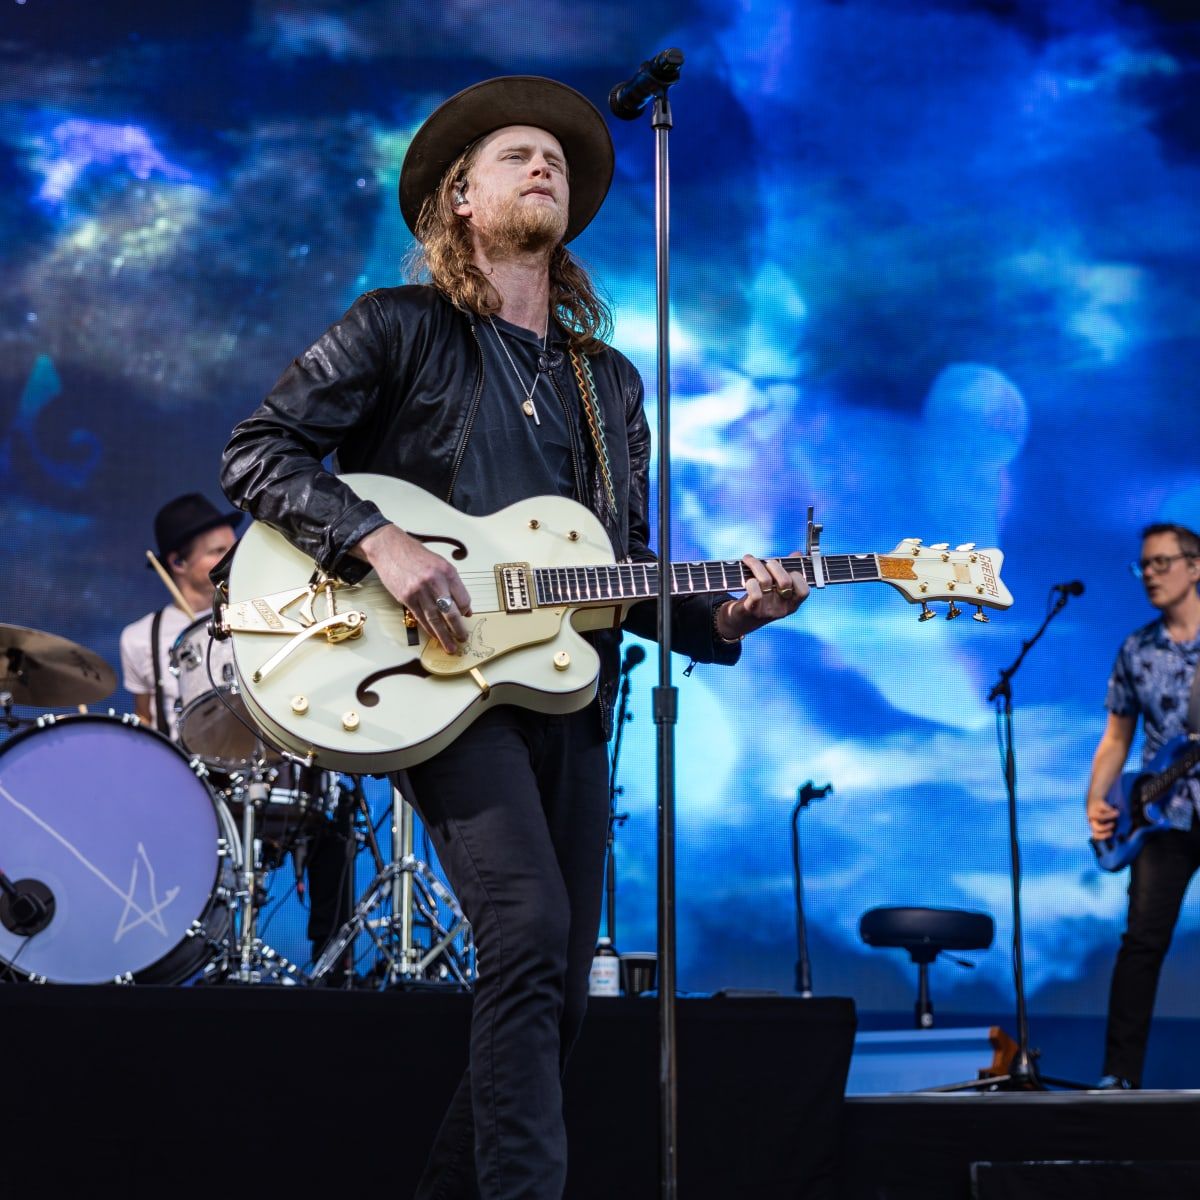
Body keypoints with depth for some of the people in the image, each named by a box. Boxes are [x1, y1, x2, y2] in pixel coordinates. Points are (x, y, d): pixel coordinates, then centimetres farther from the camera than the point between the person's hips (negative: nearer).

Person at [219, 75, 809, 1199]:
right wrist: (382, 541, -17)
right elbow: (255, 451, -3)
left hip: (565, 694, 6)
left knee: (555, 988, 6)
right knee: (530, 930, -24)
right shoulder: (401, 329, 4)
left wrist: (719, 614, 1)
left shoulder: (610, 383, 20)